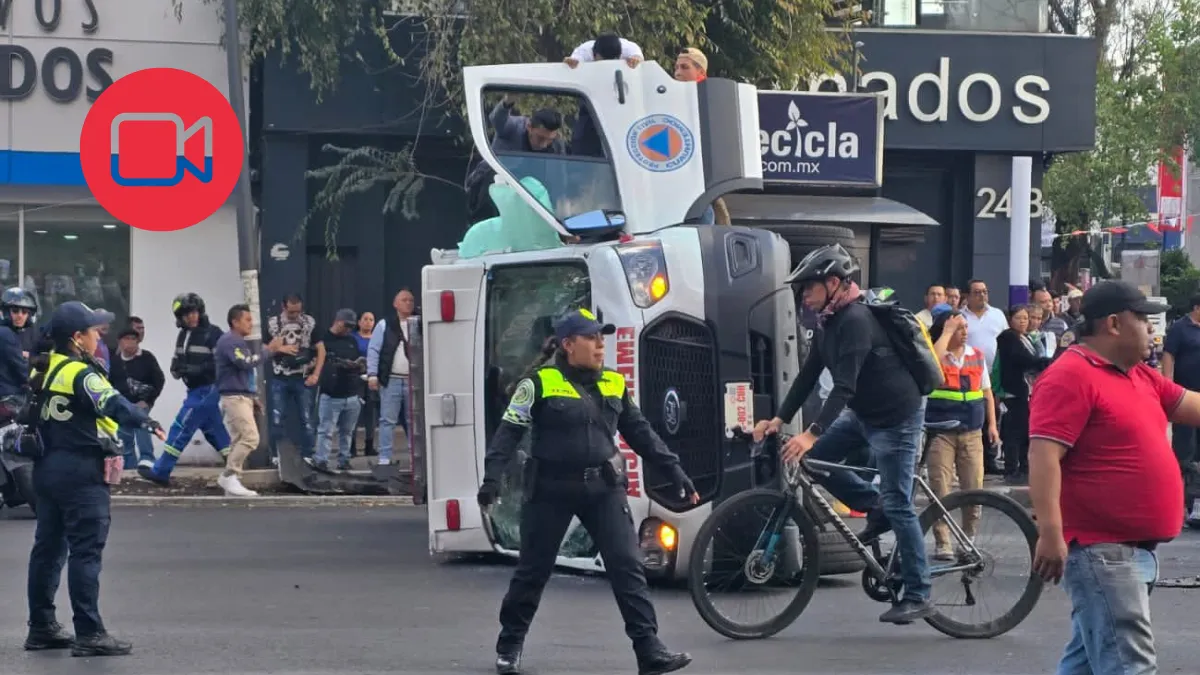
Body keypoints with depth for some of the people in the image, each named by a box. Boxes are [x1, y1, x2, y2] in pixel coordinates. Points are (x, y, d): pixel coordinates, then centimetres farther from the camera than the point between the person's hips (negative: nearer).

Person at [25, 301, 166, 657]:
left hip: (47, 468, 9)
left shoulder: (44, 369, 11)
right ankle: (89, 634, -10)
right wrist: (144, 420, -45)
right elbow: (111, 403, -32)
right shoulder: (81, 374, -16)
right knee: (86, 551, -8)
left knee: (49, 547, 14)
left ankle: (41, 627, 20)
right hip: (80, 471, -9)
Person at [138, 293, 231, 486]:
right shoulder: (183, 335, 13)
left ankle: (160, 472, -2)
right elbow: (178, 360, 20)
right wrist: (176, 369, -4)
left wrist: (197, 369, -26)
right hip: (196, 390, 9)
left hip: (207, 390, -9)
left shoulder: (212, 334, -12)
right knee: (214, 431, 10)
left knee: (181, 429, -6)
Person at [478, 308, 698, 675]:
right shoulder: (540, 383, -6)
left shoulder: (614, 384, 8)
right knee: (532, 570, 7)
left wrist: (674, 469, 10)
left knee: (627, 565, -5)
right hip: (551, 489, -3)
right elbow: (509, 432, -6)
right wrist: (492, 478, -17)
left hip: (603, 488, 3)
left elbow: (640, 432, 15)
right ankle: (509, 645, 24)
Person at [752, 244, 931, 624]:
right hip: (863, 413, 9)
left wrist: (813, 433, -37)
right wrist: (778, 419, -1)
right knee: (813, 458, 2)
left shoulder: (856, 320, -24)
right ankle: (876, 508, 14)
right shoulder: (827, 322, 5)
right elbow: (809, 375, 7)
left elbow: (845, 385, -31)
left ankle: (918, 597, 1)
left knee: (898, 505, -7)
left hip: (896, 417, -9)